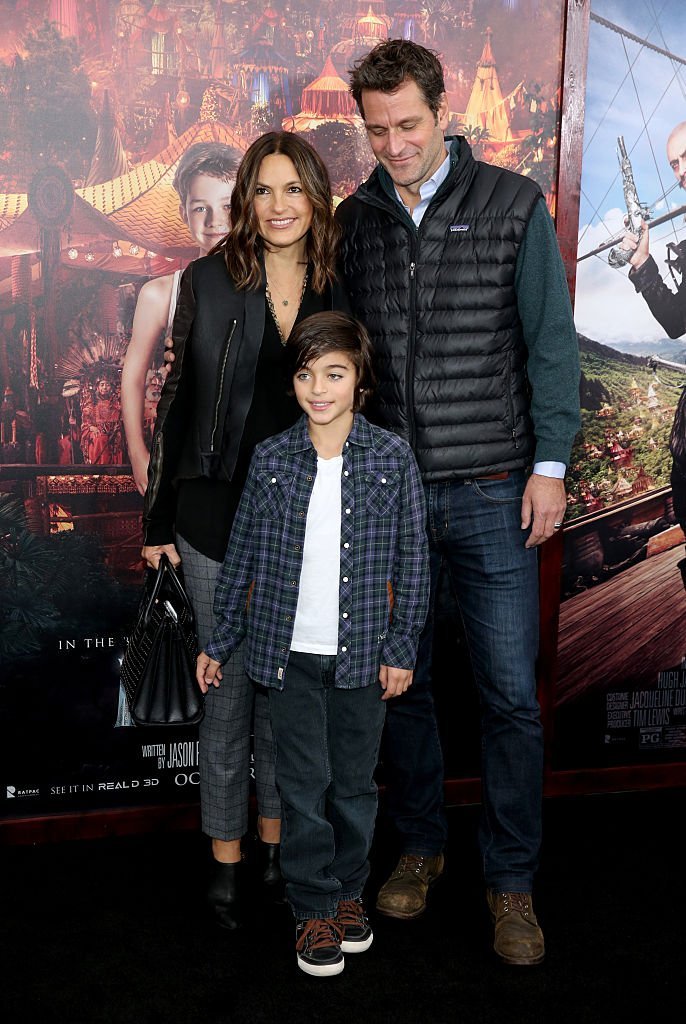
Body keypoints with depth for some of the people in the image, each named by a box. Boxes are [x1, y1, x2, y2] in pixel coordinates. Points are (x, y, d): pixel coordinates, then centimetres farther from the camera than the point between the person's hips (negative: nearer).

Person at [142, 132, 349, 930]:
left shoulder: (341, 290, 2)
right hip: (219, 518, -1)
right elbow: (178, 397, 2)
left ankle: (276, 837, 32)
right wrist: (158, 516, 2)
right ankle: (226, 858, 24)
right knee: (229, 688, 7)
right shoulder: (208, 280, -1)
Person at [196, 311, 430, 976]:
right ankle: (313, 908, 22)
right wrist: (220, 641, 8)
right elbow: (242, 555, 6)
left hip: (362, 654, 0)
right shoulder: (271, 458, 0)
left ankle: (348, 893, 32)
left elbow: (411, 559, 0)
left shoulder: (392, 457, -4)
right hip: (289, 652, 0)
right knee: (304, 785, 6)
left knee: (355, 784, 12)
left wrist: (402, 647, -2)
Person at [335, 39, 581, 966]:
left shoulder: (514, 206, 0)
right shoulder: (354, 219, 7)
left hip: (490, 490, -2)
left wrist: (549, 464, -5)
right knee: (400, 679, 10)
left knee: (511, 691, 2)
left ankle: (512, 880, 19)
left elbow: (551, 342, 0)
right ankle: (420, 845, 31)